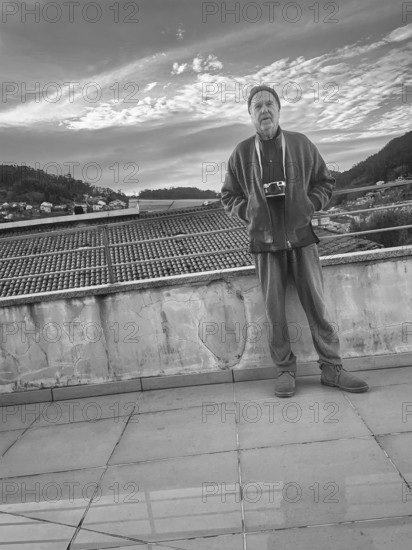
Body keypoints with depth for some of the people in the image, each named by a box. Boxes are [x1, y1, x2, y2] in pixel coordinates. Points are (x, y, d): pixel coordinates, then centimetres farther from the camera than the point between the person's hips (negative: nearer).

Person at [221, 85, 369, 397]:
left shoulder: (300, 144, 6)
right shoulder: (242, 153, 5)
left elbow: (325, 182, 12)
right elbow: (228, 196, 13)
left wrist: (311, 204, -5)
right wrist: (249, 212, -3)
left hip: (301, 236, 0)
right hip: (265, 242, 0)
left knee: (317, 305, 1)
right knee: (274, 311, 2)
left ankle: (332, 368, 13)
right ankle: (285, 370, 16)